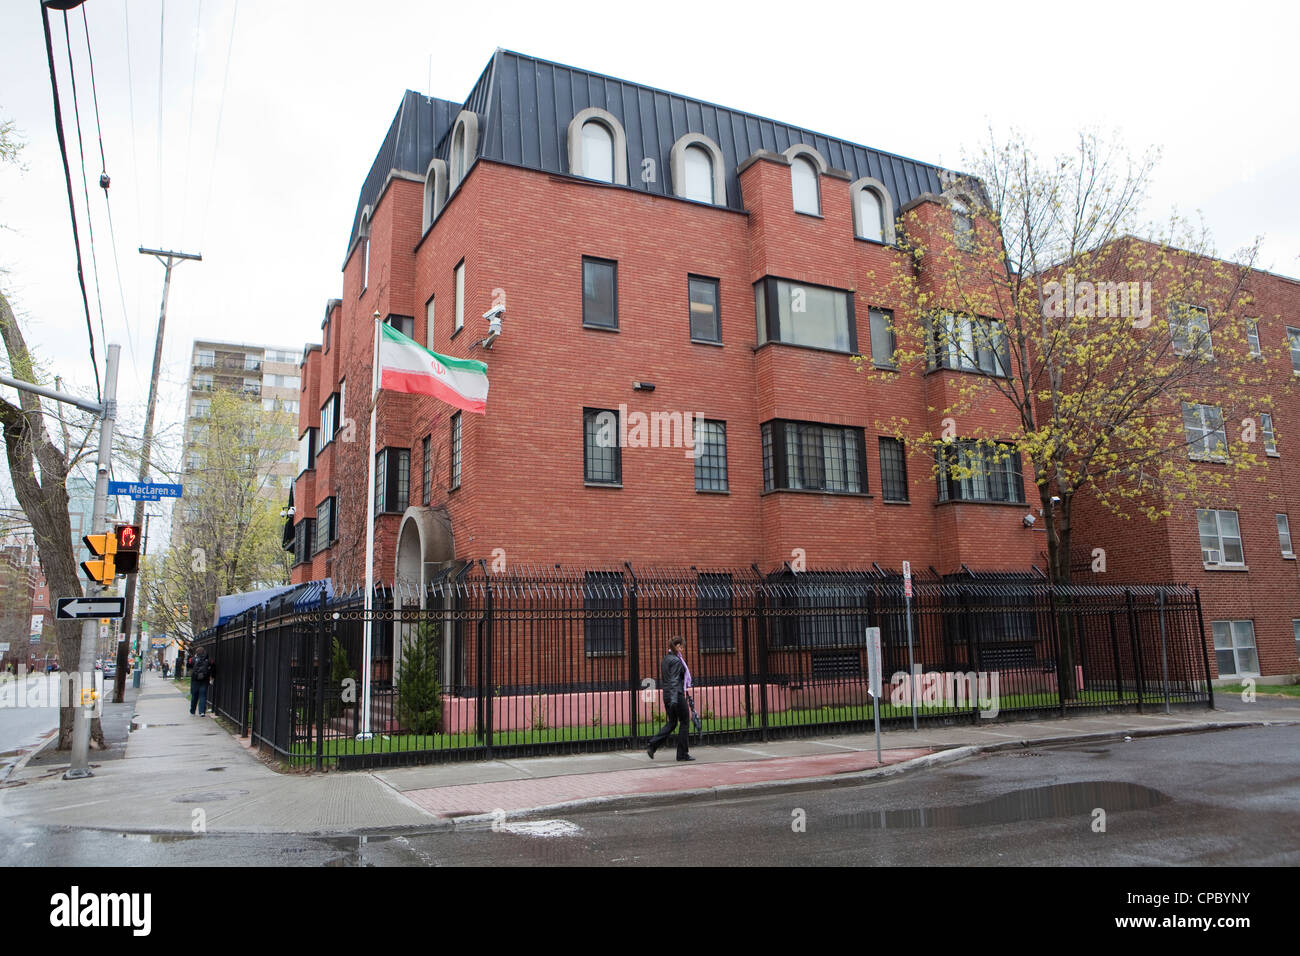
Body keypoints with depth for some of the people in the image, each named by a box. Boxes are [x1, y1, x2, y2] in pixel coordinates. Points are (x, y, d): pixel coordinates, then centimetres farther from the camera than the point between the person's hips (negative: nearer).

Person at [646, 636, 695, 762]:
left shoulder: (665, 659, 13)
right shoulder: (676, 660, -14)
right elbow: (674, 681, -21)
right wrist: (674, 699, -25)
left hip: (666, 695, 9)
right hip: (677, 694, -9)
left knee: (672, 723, 15)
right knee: (684, 722, 4)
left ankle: (652, 746, 3)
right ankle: (683, 753, 9)